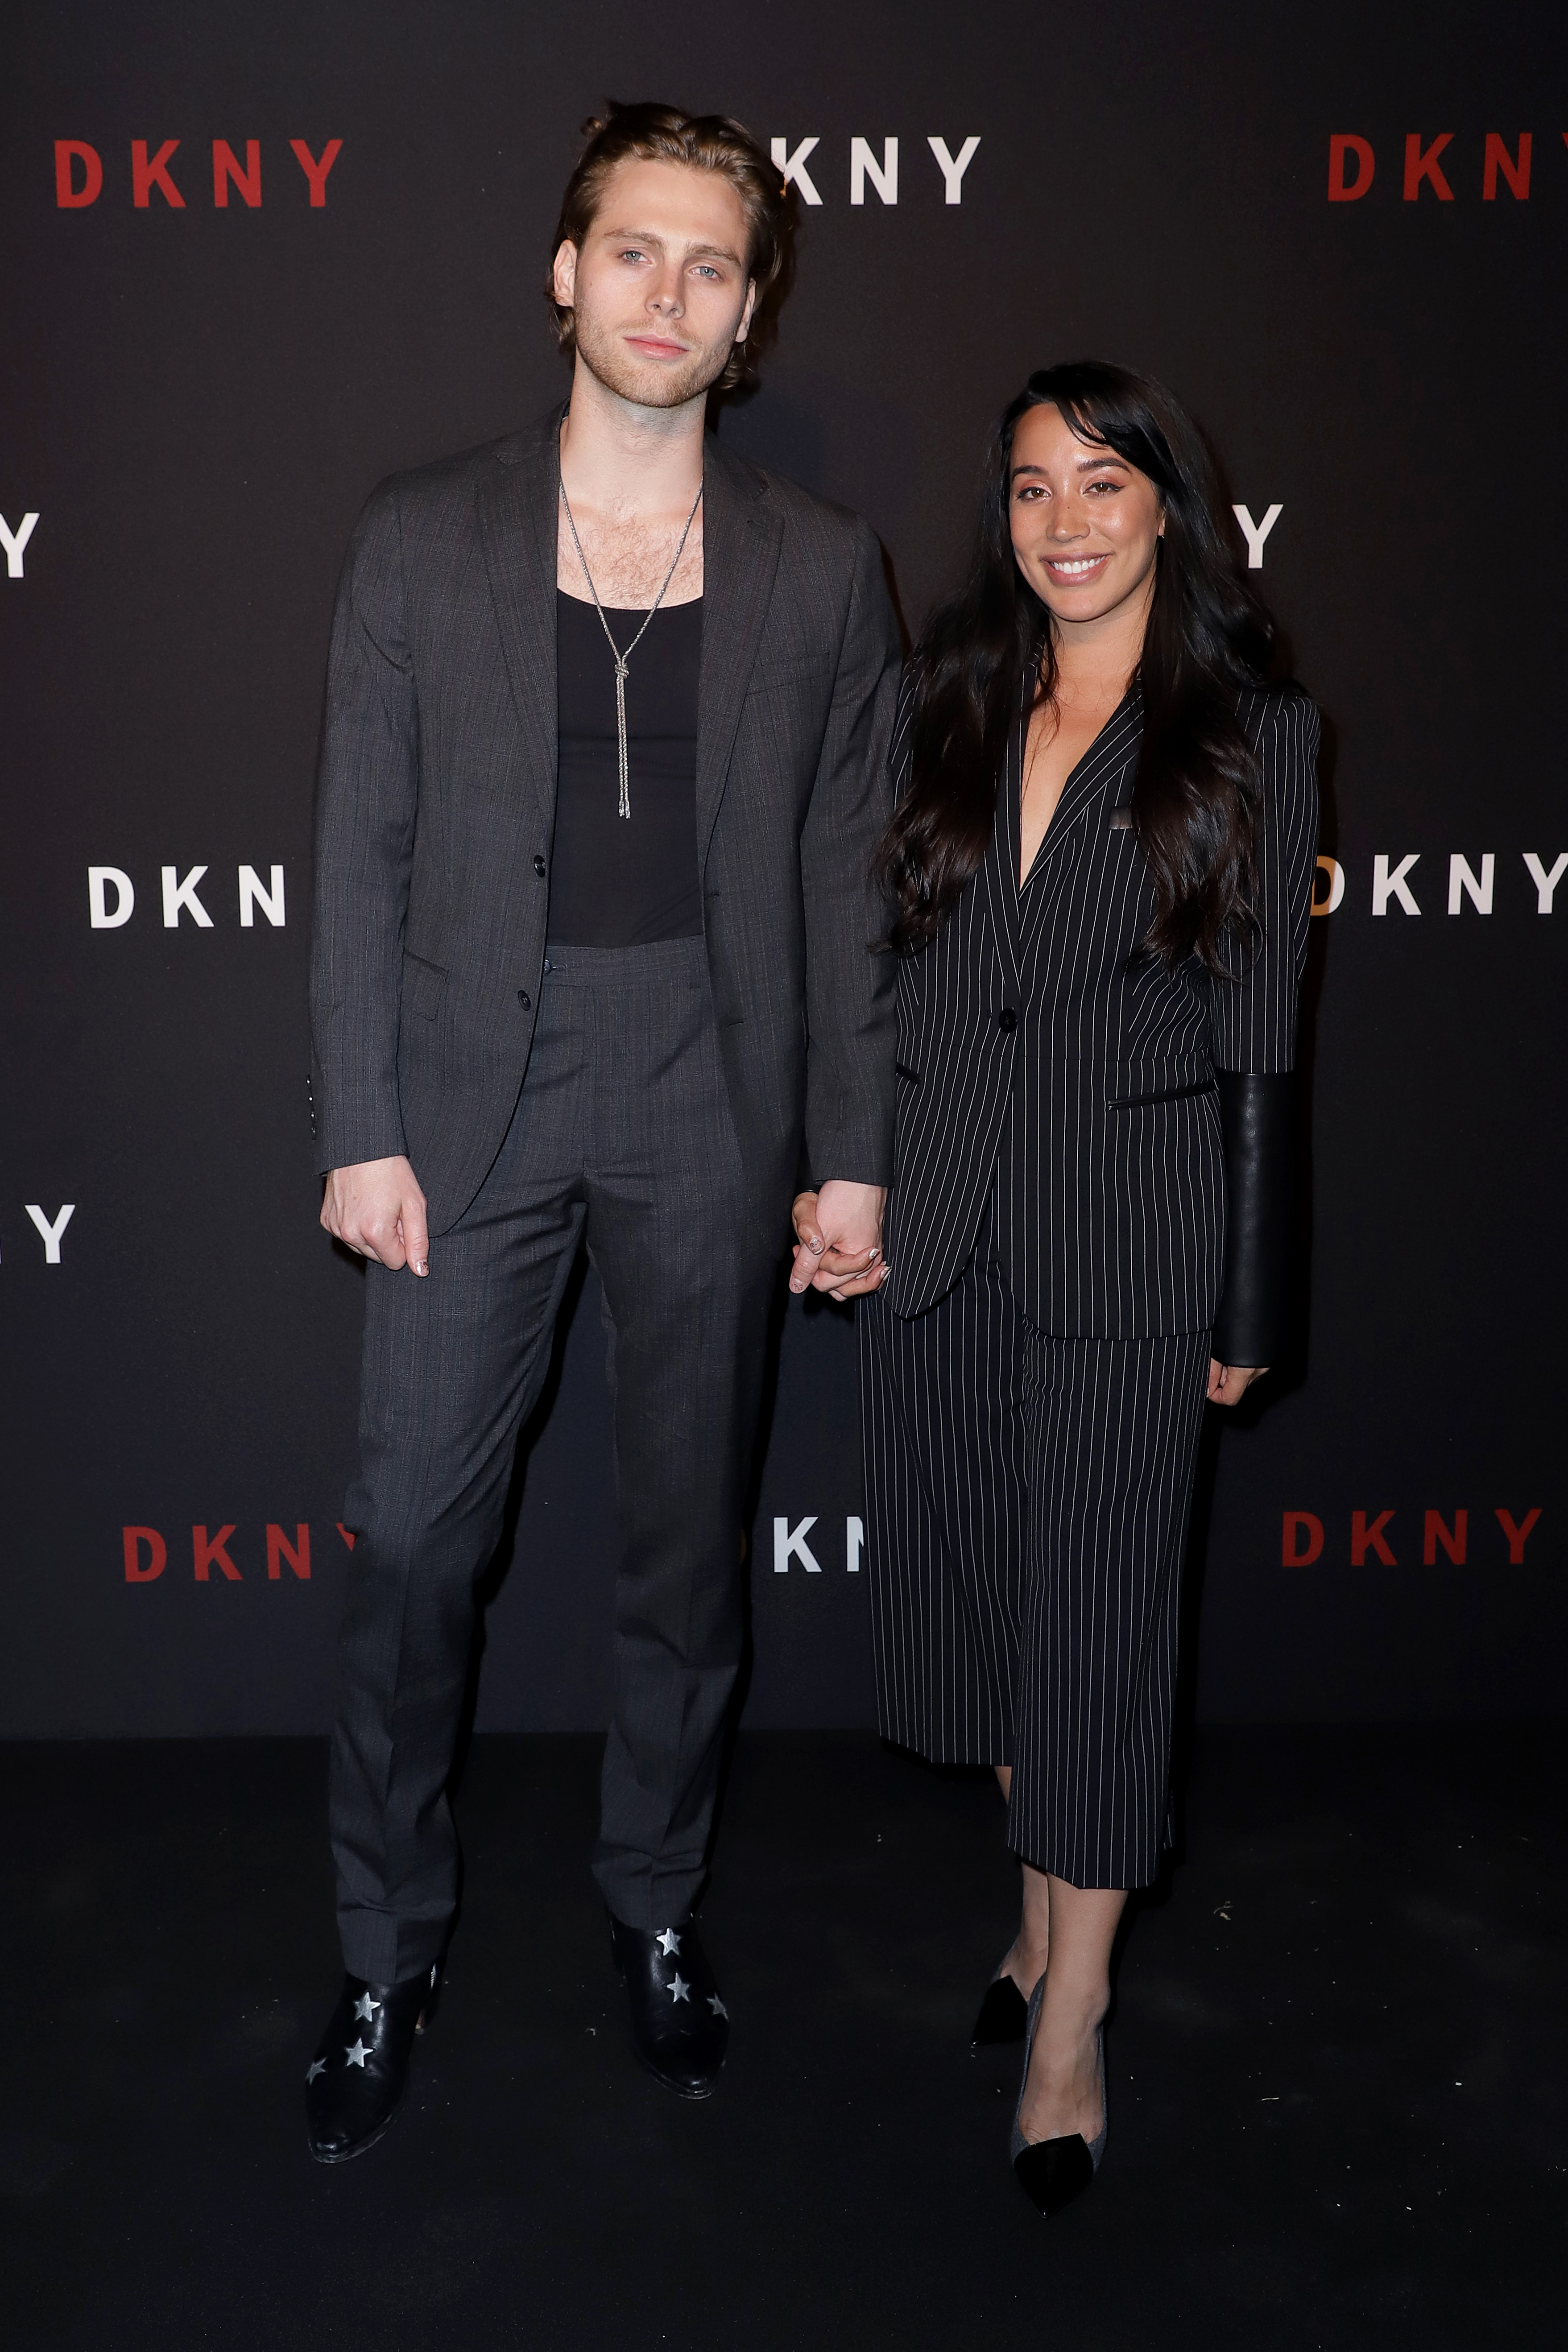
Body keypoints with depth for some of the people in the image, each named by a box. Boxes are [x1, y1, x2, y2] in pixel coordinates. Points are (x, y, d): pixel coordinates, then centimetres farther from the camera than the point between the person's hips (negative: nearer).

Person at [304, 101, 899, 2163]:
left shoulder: (821, 567, 3)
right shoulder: (423, 537, 1)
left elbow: (849, 873, 4)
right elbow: (362, 851, 0)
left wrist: (855, 1149, 1)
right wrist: (361, 1127, -5)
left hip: (711, 1100, 1)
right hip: (476, 1088, 0)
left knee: (690, 1533, 12)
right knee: (413, 1536, 3)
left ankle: (657, 1899, 33)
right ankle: (389, 1945, 23)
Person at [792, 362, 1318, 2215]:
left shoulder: (1250, 733, -2)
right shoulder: (945, 706, 7)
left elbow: (1261, 1037, -3)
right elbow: (879, 966, 10)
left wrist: (1248, 1308, -3)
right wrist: (829, 1179, 3)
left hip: (1131, 1227, -4)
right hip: (938, 1215, 4)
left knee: (1096, 1605, 2)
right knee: (975, 1578, 13)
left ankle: (1071, 2025, 16)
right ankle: (1045, 1909, 35)